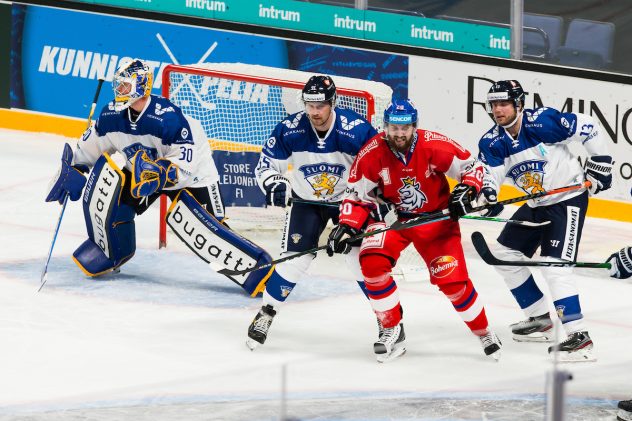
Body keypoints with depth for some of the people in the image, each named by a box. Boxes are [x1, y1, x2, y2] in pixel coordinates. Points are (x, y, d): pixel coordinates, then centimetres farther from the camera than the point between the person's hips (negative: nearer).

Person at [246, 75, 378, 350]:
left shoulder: (357, 130, -26)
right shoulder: (290, 130, -21)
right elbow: (266, 164, -10)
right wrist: (274, 183, -30)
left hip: (349, 199, -1)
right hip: (307, 201, 1)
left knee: (362, 258, -12)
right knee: (294, 259, -10)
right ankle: (266, 314, 11)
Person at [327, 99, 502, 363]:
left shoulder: (435, 146, -22)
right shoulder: (372, 154, -18)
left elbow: (472, 167, -8)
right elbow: (357, 194, -6)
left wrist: (466, 191, -26)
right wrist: (347, 226, -18)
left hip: (436, 217, -1)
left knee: (452, 279, -9)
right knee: (372, 262, -23)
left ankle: (484, 333, 17)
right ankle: (392, 330, -5)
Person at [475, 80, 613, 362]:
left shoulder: (543, 122, -22)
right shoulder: (491, 142, -4)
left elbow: (588, 129, -14)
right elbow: (490, 174, -14)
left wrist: (599, 166, -11)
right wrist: (483, 192, -37)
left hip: (568, 197, -8)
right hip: (536, 204, 8)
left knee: (554, 264, -20)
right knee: (506, 254, 12)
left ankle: (578, 336, -20)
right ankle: (541, 318, 23)